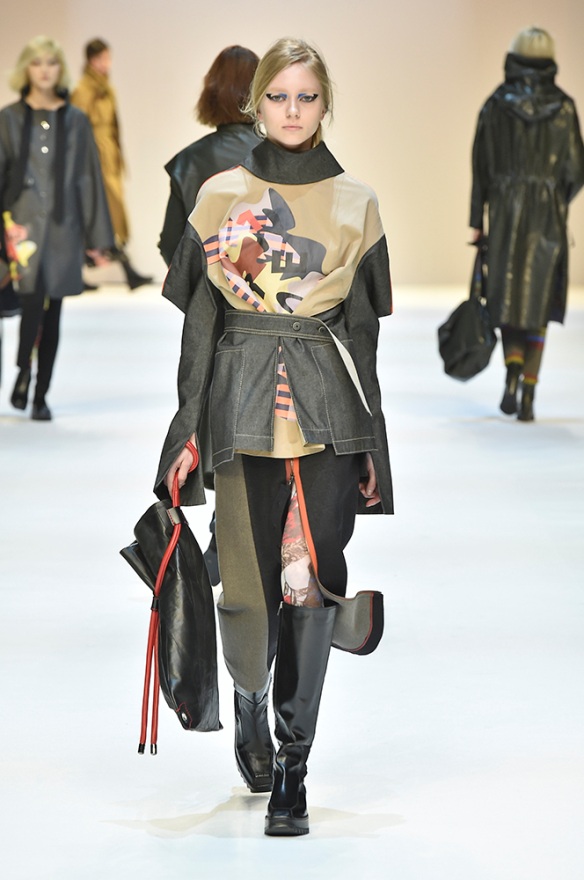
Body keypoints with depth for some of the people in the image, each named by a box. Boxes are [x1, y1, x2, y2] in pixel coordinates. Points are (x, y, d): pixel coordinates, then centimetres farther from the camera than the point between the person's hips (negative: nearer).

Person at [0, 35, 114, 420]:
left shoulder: (76, 121, 7)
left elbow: (89, 179, 8)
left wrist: (97, 237, 5)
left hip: (63, 227, 2)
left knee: (53, 313, 5)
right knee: (33, 302, -18)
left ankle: (41, 395, 15)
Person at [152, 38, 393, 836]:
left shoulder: (357, 203, 7)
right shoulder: (220, 197, 5)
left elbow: (366, 329, 8)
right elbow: (199, 319, 4)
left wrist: (373, 444, 5)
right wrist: (187, 428, -2)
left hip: (328, 410, 0)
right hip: (243, 403, 0)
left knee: (311, 581, -7)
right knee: (249, 577, 2)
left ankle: (291, 770, -2)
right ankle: (251, 705, 34)